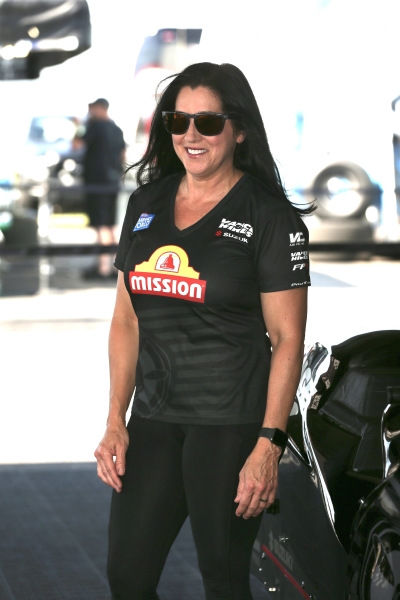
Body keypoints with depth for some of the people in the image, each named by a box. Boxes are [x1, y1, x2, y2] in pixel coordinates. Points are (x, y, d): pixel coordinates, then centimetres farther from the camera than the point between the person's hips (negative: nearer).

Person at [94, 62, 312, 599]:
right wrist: (116, 422, 6)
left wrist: (269, 446, -16)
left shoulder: (270, 216, -6)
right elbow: (126, 319, 13)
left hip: (231, 423, -5)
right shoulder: (147, 203, 10)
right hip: (153, 419, 5)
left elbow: (287, 339, -9)